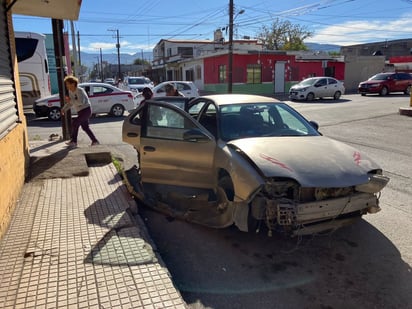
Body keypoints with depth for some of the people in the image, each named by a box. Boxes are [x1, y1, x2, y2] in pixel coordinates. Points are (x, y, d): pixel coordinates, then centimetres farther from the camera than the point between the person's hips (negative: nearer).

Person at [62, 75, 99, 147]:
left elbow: (81, 102, -30)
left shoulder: (79, 91, -18)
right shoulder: (70, 91, 7)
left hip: (86, 110, -9)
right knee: (85, 127, 13)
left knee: (74, 123, -17)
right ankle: (95, 141, 22)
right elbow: (70, 103, 13)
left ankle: (73, 141, -11)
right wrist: (64, 109, 0)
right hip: (80, 111, 9)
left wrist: (70, 100, -26)